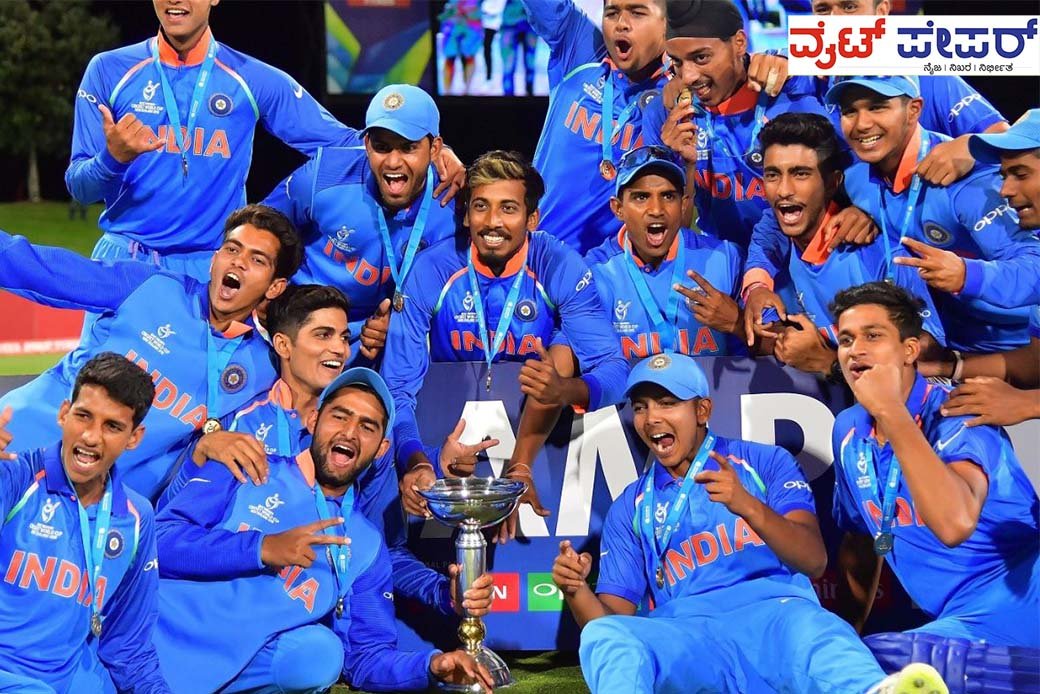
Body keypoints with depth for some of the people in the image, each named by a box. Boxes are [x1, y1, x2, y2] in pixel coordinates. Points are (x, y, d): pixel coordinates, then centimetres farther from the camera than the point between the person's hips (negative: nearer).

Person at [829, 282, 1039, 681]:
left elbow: (955, 524, -35)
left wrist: (891, 411, -31)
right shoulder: (848, 431, 7)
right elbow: (858, 536, 23)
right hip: (950, 620, 8)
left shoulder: (955, 415, -15)